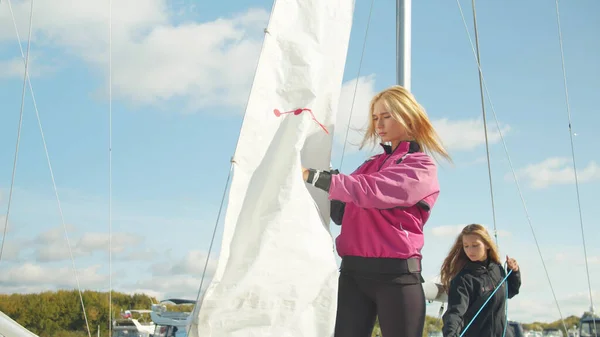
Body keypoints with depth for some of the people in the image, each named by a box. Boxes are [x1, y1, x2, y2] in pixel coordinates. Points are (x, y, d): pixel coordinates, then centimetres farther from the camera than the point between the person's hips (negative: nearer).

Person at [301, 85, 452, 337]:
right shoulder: (371, 164, 20)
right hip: (353, 271, 6)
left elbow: (371, 191, -17)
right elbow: (342, 215, 17)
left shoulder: (420, 167, 0)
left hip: (395, 273, -5)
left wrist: (314, 176, -17)